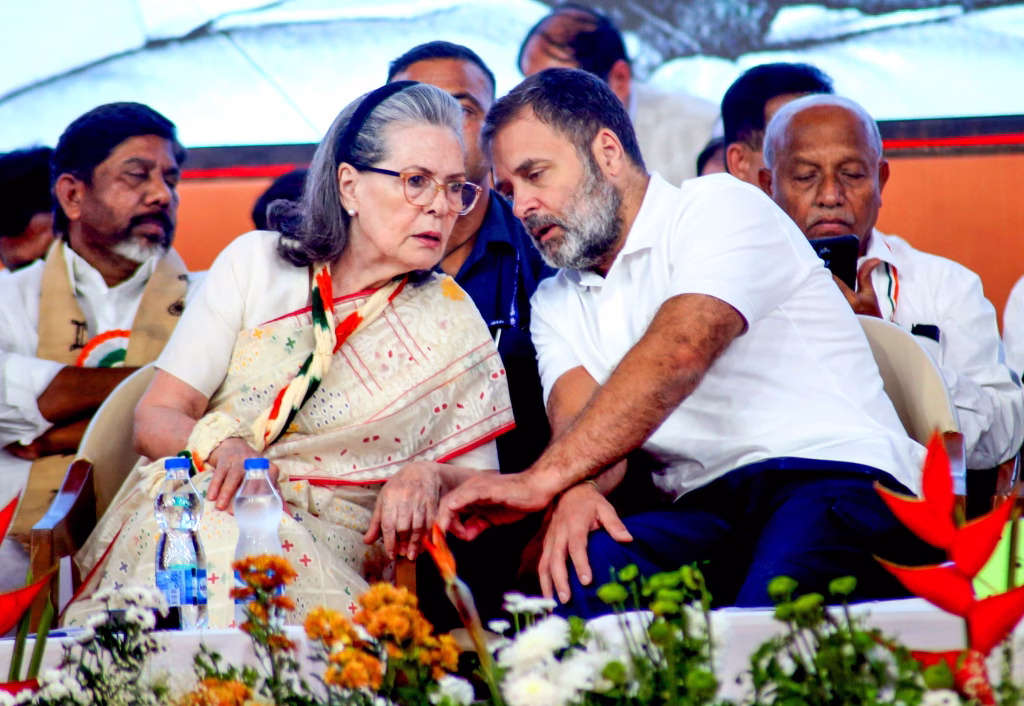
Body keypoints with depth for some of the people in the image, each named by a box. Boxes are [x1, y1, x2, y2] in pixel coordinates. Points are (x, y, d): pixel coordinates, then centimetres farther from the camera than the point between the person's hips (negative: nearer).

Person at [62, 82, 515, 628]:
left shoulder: (450, 321, 5)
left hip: (327, 555, -2)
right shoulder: (256, 262, 7)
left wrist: (429, 477, -17)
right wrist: (223, 448, -19)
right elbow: (154, 419, 3)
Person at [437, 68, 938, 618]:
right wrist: (577, 490, -22)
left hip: (835, 476, -5)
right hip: (709, 510, 5)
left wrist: (544, 478, -28)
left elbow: (679, 353, -18)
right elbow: (579, 423, 4)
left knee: (770, 611, -40)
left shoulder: (720, 207, 1)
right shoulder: (557, 304, 24)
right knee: (577, 572, -29)